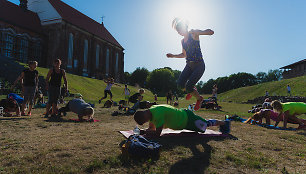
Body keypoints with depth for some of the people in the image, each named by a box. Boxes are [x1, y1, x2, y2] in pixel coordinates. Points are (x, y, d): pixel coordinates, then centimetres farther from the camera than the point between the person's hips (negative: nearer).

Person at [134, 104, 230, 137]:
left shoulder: (158, 114, -36)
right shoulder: (151, 111, -7)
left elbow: (157, 133, -34)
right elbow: (151, 128, 5)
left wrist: (144, 132, -25)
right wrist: (142, 131, -13)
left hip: (187, 119, -9)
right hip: (182, 114, 9)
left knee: (207, 123, 15)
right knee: (204, 123, 29)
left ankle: (224, 123, 39)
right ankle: (222, 123, 50)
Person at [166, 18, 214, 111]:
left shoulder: (194, 34, -5)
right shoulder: (182, 41, 15)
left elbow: (211, 32, -16)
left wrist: (195, 32, -24)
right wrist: (173, 55, 17)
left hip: (199, 65, -6)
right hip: (189, 65, 6)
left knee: (188, 87, -14)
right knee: (180, 84, -10)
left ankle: (199, 98, 17)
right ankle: (192, 89, 23)